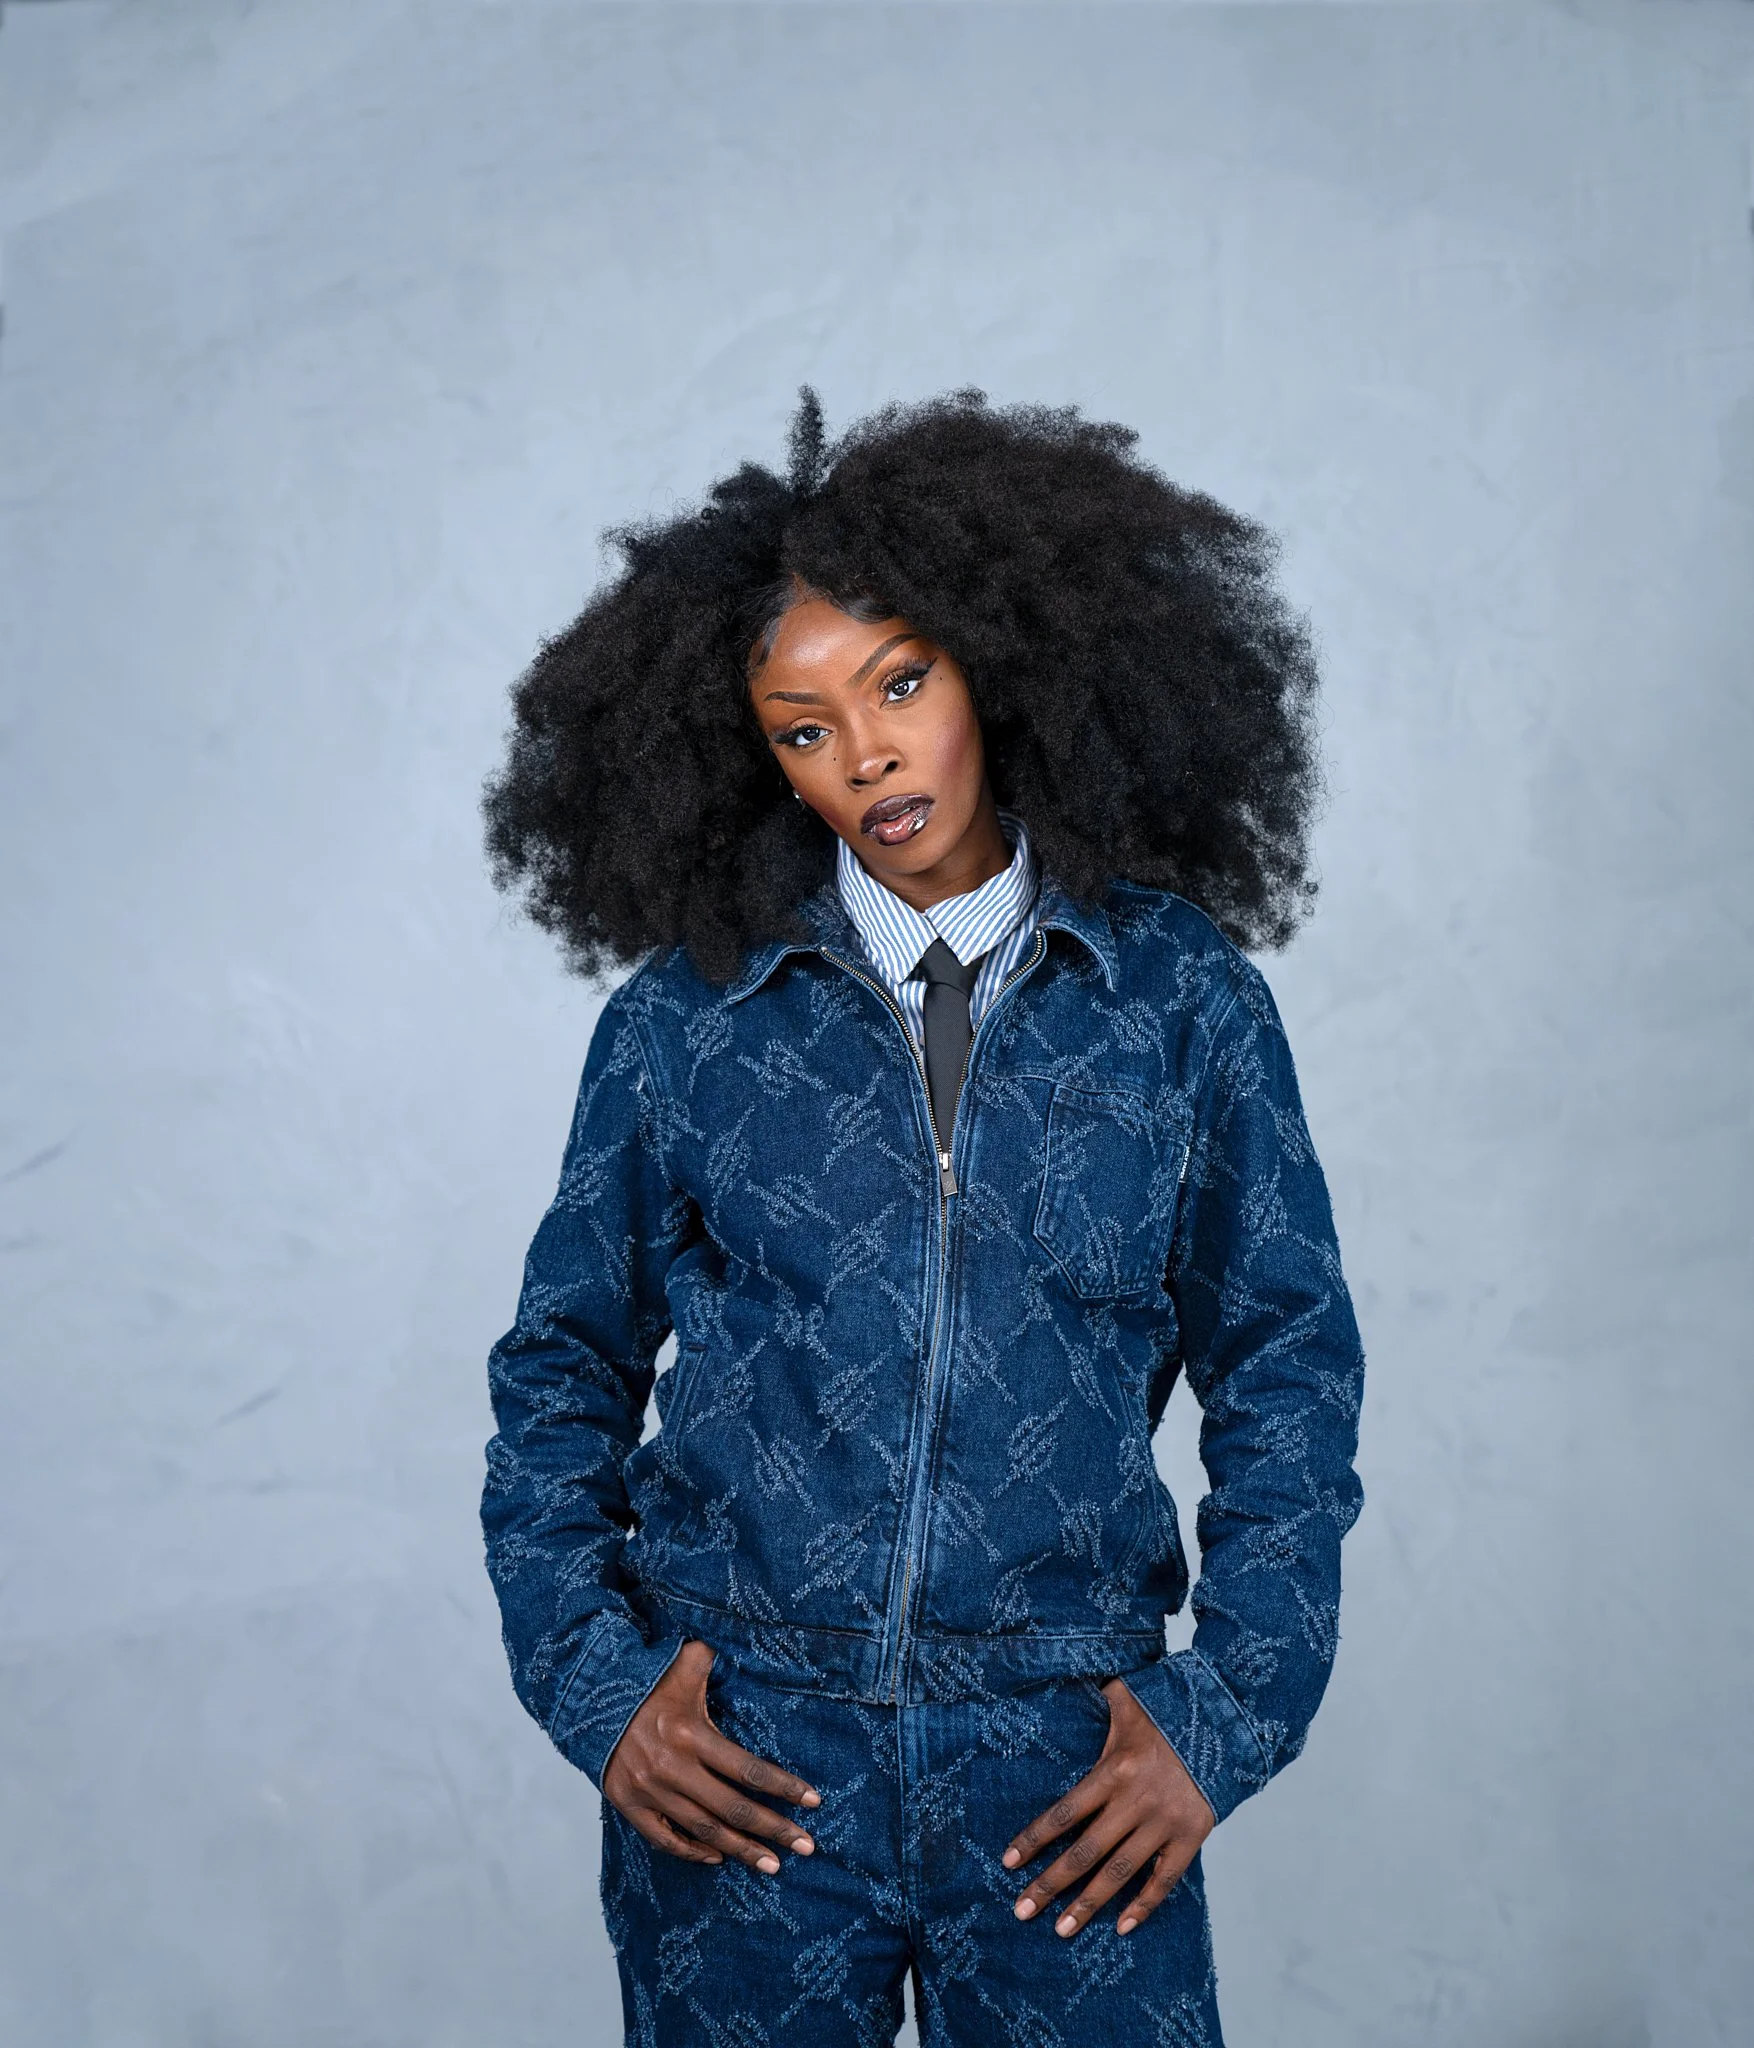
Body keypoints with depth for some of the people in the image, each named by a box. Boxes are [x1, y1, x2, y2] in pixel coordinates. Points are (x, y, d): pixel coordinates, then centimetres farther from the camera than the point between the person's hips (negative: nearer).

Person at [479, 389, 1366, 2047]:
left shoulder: (1179, 995, 0)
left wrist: (1223, 1717, -2)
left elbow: (1287, 1373, 5)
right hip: (735, 1764, 0)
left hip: (1068, 1776, 0)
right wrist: (592, 1683, -1)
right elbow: (564, 1369, 9)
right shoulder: (681, 1017, 1)